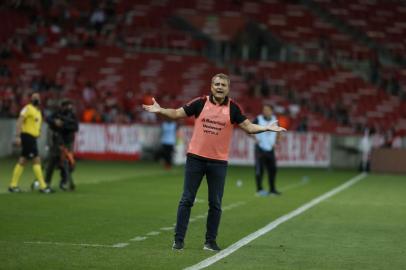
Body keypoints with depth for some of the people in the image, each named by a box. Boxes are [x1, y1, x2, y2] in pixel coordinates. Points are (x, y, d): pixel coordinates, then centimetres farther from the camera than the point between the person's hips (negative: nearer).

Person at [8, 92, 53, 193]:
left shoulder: (38, 112, 20)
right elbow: (20, 121, -15)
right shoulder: (28, 108, -7)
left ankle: (13, 185, 12)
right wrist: (18, 136, -22)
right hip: (27, 136, -9)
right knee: (36, 160, -11)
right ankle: (43, 186, -11)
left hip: (32, 138, 9)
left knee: (22, 161, 9)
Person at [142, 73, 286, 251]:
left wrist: (267, 128, -11)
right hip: (196, 158, 0)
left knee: (215, 204, 4)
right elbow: (177, 113, 6)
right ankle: (179, 239, 7)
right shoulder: (200, 103, 0)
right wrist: (160, 110, -7)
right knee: (186, 200, 1)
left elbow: (248, 127, 2)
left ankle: (210, 241, 14)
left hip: (219, 161, 0)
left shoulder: (233, 108, 1)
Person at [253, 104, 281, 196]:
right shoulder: (258, 120, -9)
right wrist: (256, 139, -14)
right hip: (260, 148, -5)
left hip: (270, 148, 5)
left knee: (272, 169, 6)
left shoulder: (274, 119, 6)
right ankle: (259, 189, 2)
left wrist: (275, 141, 10)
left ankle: (272, 189, 16)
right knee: (259, 170, -6)